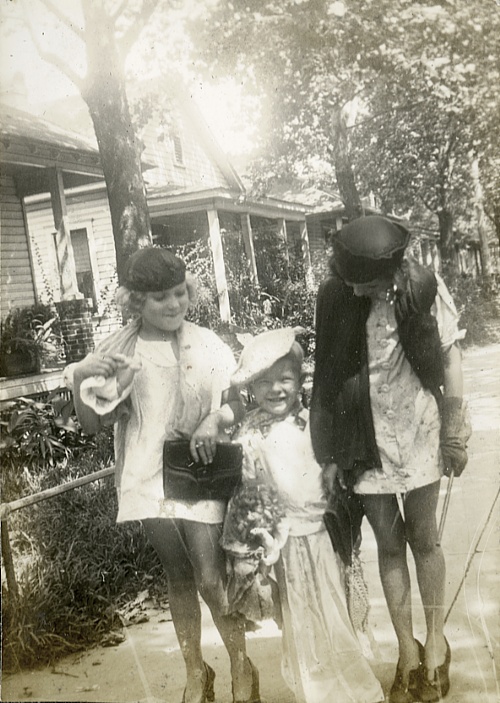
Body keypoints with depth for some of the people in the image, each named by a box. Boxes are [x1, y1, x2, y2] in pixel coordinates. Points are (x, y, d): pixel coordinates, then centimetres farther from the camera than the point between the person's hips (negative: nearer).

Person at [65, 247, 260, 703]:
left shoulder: (204, 343, -5)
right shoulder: (118, 350, -3)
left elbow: (244, 397, -3)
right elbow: (91, 423, -2)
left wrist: (217, 417, -23)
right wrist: (81, 378, -19)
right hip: (149, 477, 1)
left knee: (211, 579, -4)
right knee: (179, 578, 13)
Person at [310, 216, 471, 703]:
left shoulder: (424, 289, -11)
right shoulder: (333, 298, -8)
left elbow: (449, 357, -2)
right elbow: (327, 378, -2)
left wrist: (455, 433, -3)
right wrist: (329, 452, 1)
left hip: (418, 433, -1)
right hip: (364, 440, 1)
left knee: (423, 539, 8)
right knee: (388, 543, 9)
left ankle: (435, 640, 28)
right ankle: (407, 651, 22)